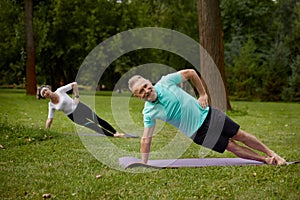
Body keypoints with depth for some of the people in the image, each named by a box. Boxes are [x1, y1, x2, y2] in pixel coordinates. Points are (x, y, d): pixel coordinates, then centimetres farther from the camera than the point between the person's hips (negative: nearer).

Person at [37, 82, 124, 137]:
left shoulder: (60, 91, -8)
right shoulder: (51, 105, 0)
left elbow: (74, 84, -4)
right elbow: (49, 120, 6)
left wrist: (77, 97, -8)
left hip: (79, 107, -1)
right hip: (74, 117, 1)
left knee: (97, 119, -11)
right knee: (92, 125, -14)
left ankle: (116, 132, -6)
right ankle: (113, 136, -14)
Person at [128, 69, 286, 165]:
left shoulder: (166, 82, -16)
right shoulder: (148, 112, -15)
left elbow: (190, 73, -1)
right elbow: (146, 139, -9)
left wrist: (203, 94, -3)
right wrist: (143, 165, -12)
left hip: (207, 114, 1)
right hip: (198, 133, -1)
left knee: (240, 136, 8)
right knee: (232, 147, -1)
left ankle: (271, 154, 27)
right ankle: (265, 160, 18)